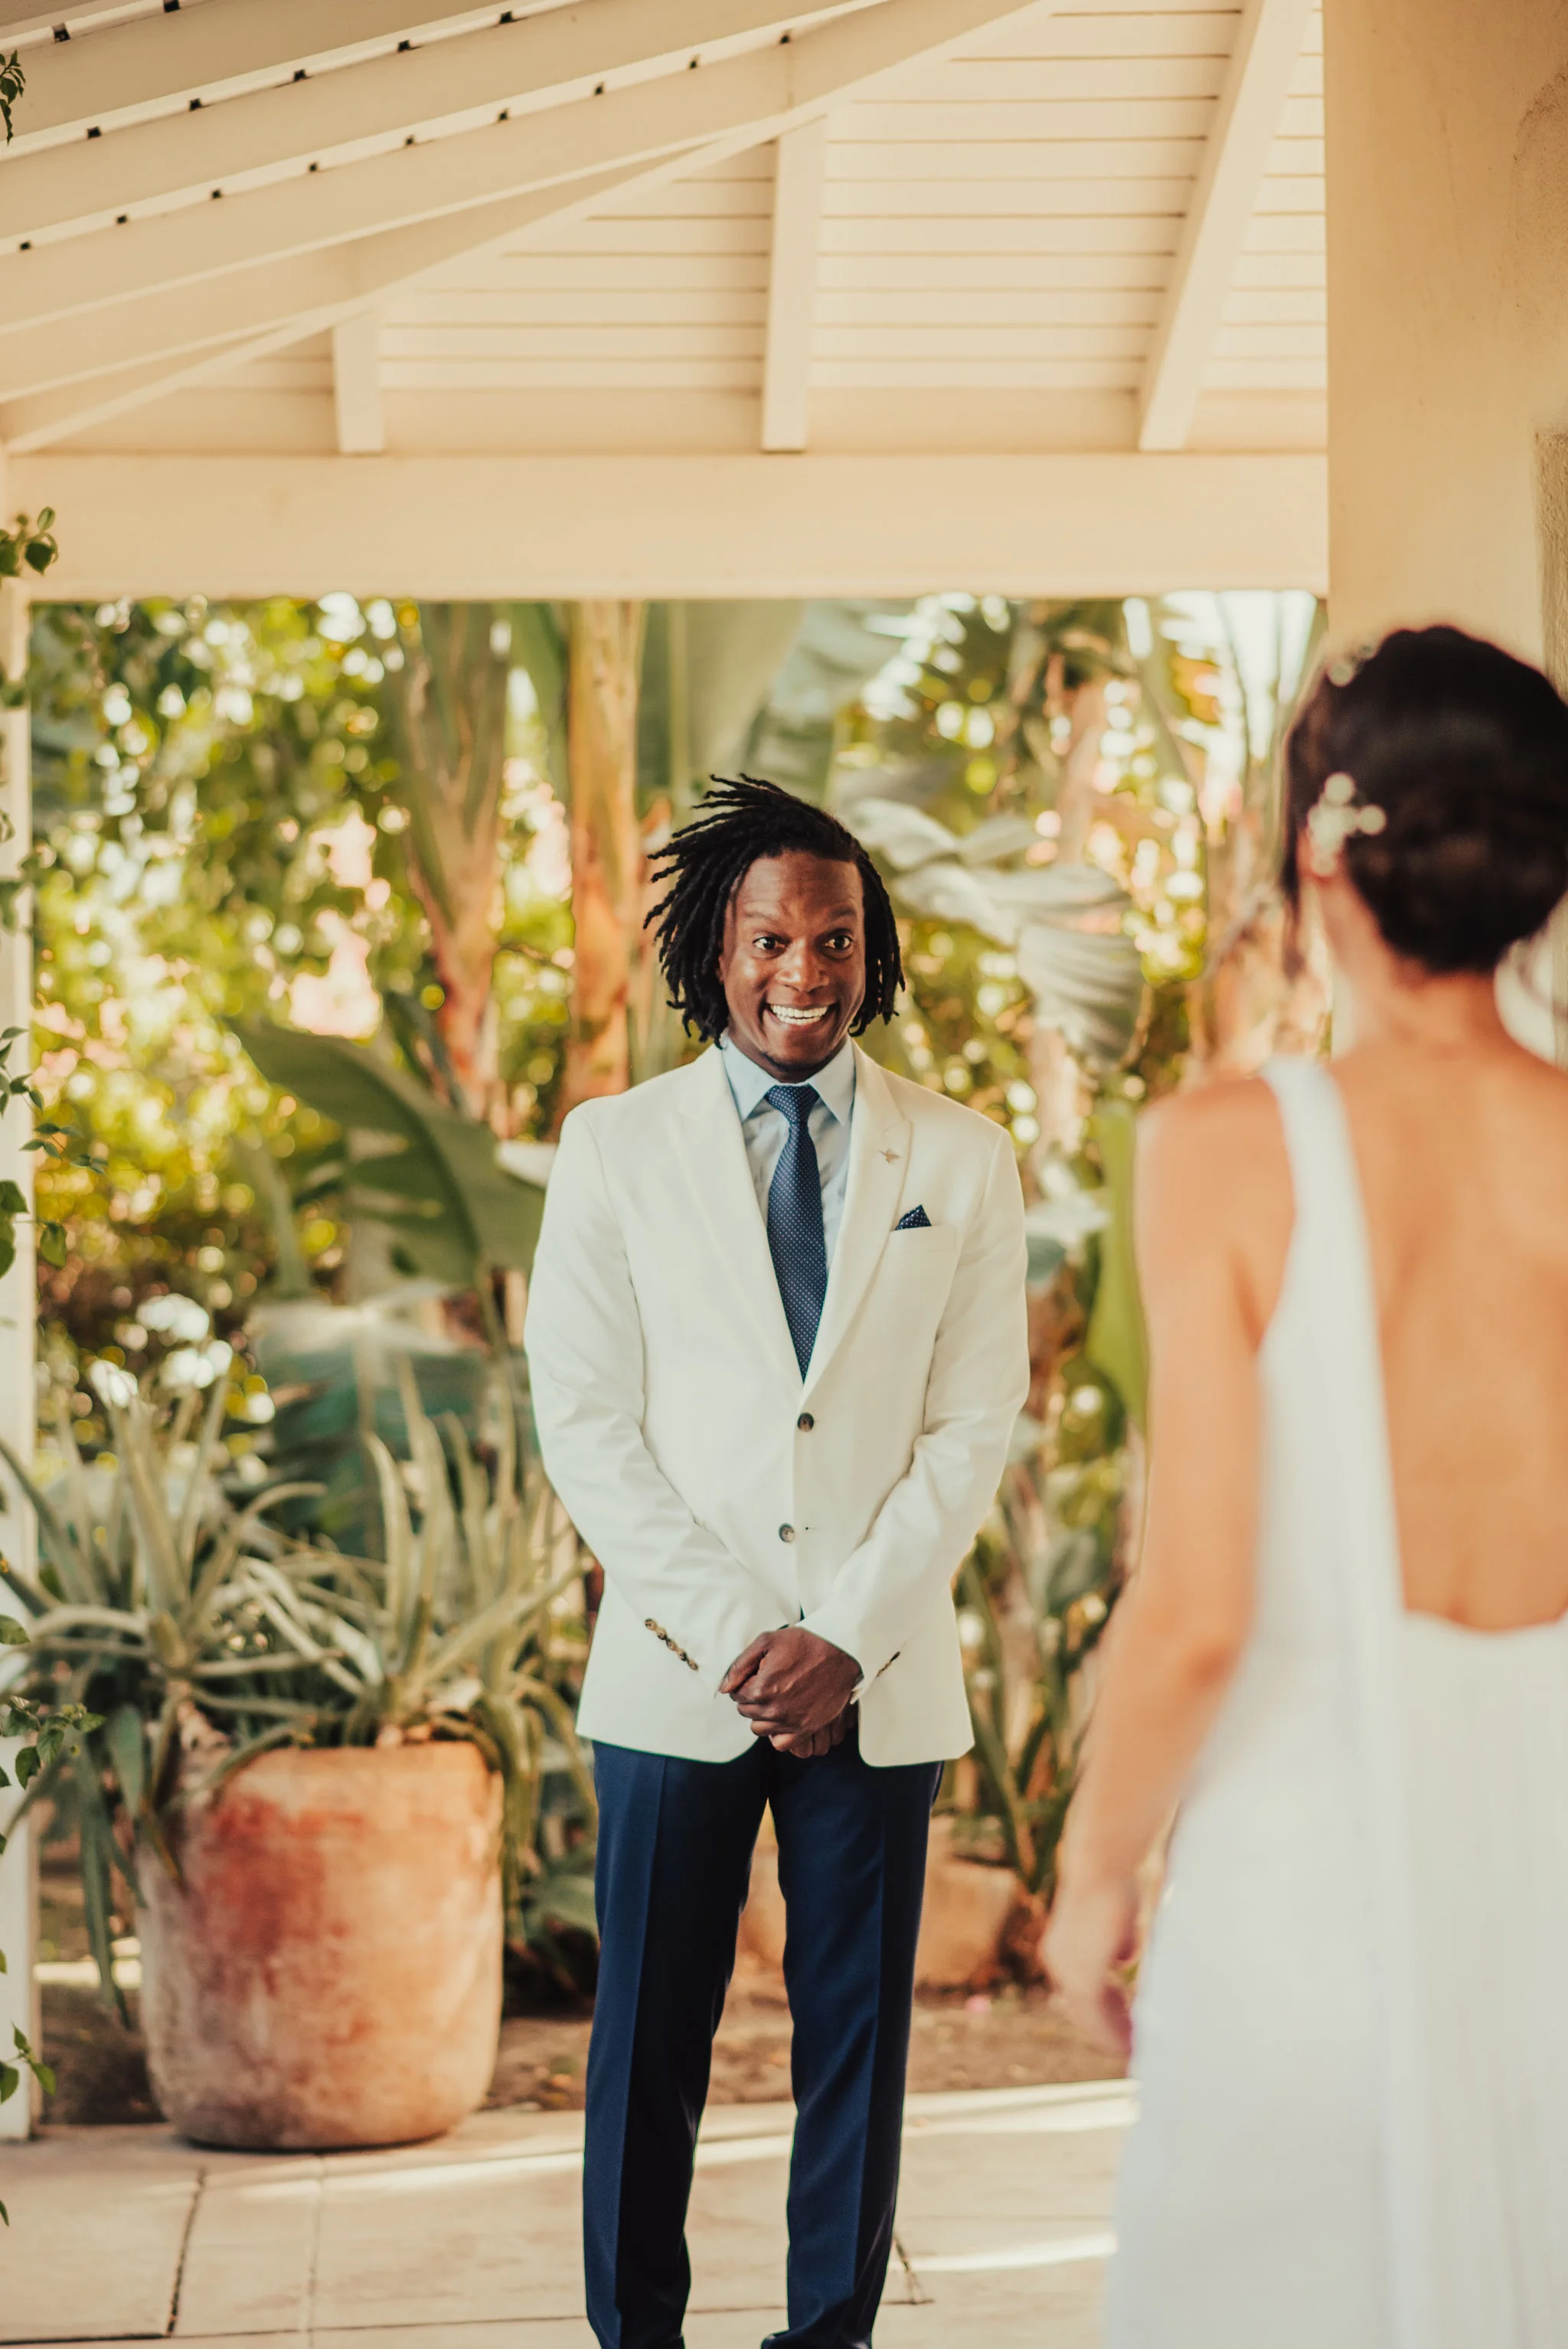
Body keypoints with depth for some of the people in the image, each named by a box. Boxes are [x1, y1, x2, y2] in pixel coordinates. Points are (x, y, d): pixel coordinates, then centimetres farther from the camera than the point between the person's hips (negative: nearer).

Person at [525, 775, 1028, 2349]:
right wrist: (733, 1636, -9)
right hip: (678, 1671, -1)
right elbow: (582, 1420, 0)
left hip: (881, 1676, 1)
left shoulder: (963, 1161, 6)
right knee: (649, 2038, 4)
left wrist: (846, 1636, -8)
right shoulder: (614, 1147, 4)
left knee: (859, 2030, 6)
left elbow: (975, 1423, 3)